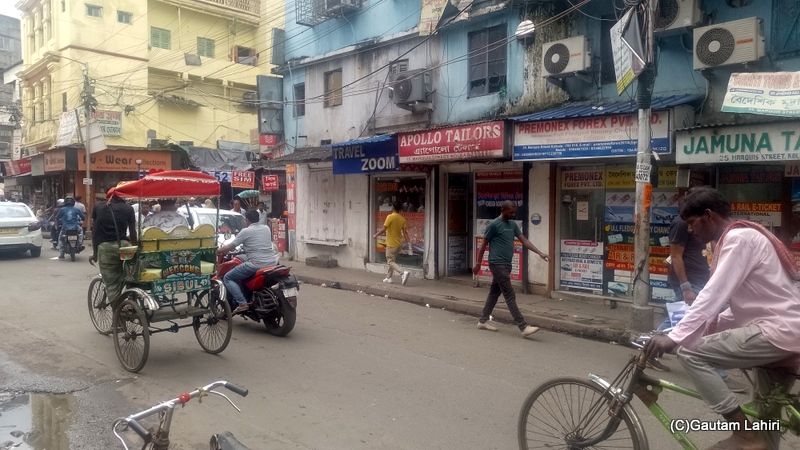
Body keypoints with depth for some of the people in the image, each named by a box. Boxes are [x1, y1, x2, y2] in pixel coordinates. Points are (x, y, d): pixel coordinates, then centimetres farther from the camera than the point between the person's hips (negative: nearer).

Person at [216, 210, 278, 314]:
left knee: (227, 278, 6)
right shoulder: (266, 228, 13)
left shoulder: (246, 231, -3)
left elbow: (230, 247, 2)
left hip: (256, 264, -8)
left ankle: (243, 303, -8)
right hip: (272, 262, 8)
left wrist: (219, 250, 21)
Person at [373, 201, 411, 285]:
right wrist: (408, 242, -2)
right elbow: (404, 232, -4)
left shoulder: (390, 217, -15)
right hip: (399, 243, 7)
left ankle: (403, 273, -22)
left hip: (391, 244, -7)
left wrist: (376, 235, -3)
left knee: (391, 262, -2)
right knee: (392, 260, 19)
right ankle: (388, 277, 22)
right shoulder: (402, 219, 2)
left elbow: (384, 229, -17)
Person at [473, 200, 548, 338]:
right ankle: (523, 327, -9)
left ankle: (483, 321, 23)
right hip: (498, 264, -8)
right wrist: (478, 263, -2)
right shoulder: (494, 225, -10)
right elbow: (483, 245, -4)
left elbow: (524, 240, 10)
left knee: (494, 293, 13)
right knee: (510, 295, -8)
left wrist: (540, 253, 0)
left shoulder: (513, 224, 12)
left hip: (506, 264, 8)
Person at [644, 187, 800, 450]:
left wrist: (674, 337, -25)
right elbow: (738, 303, 21)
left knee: (691, 353, -13)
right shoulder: (745, 236, 19)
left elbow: (713, 294, -23)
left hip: (777, 330, -10)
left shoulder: (738, 238, -12)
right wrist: (703, 329, 16)